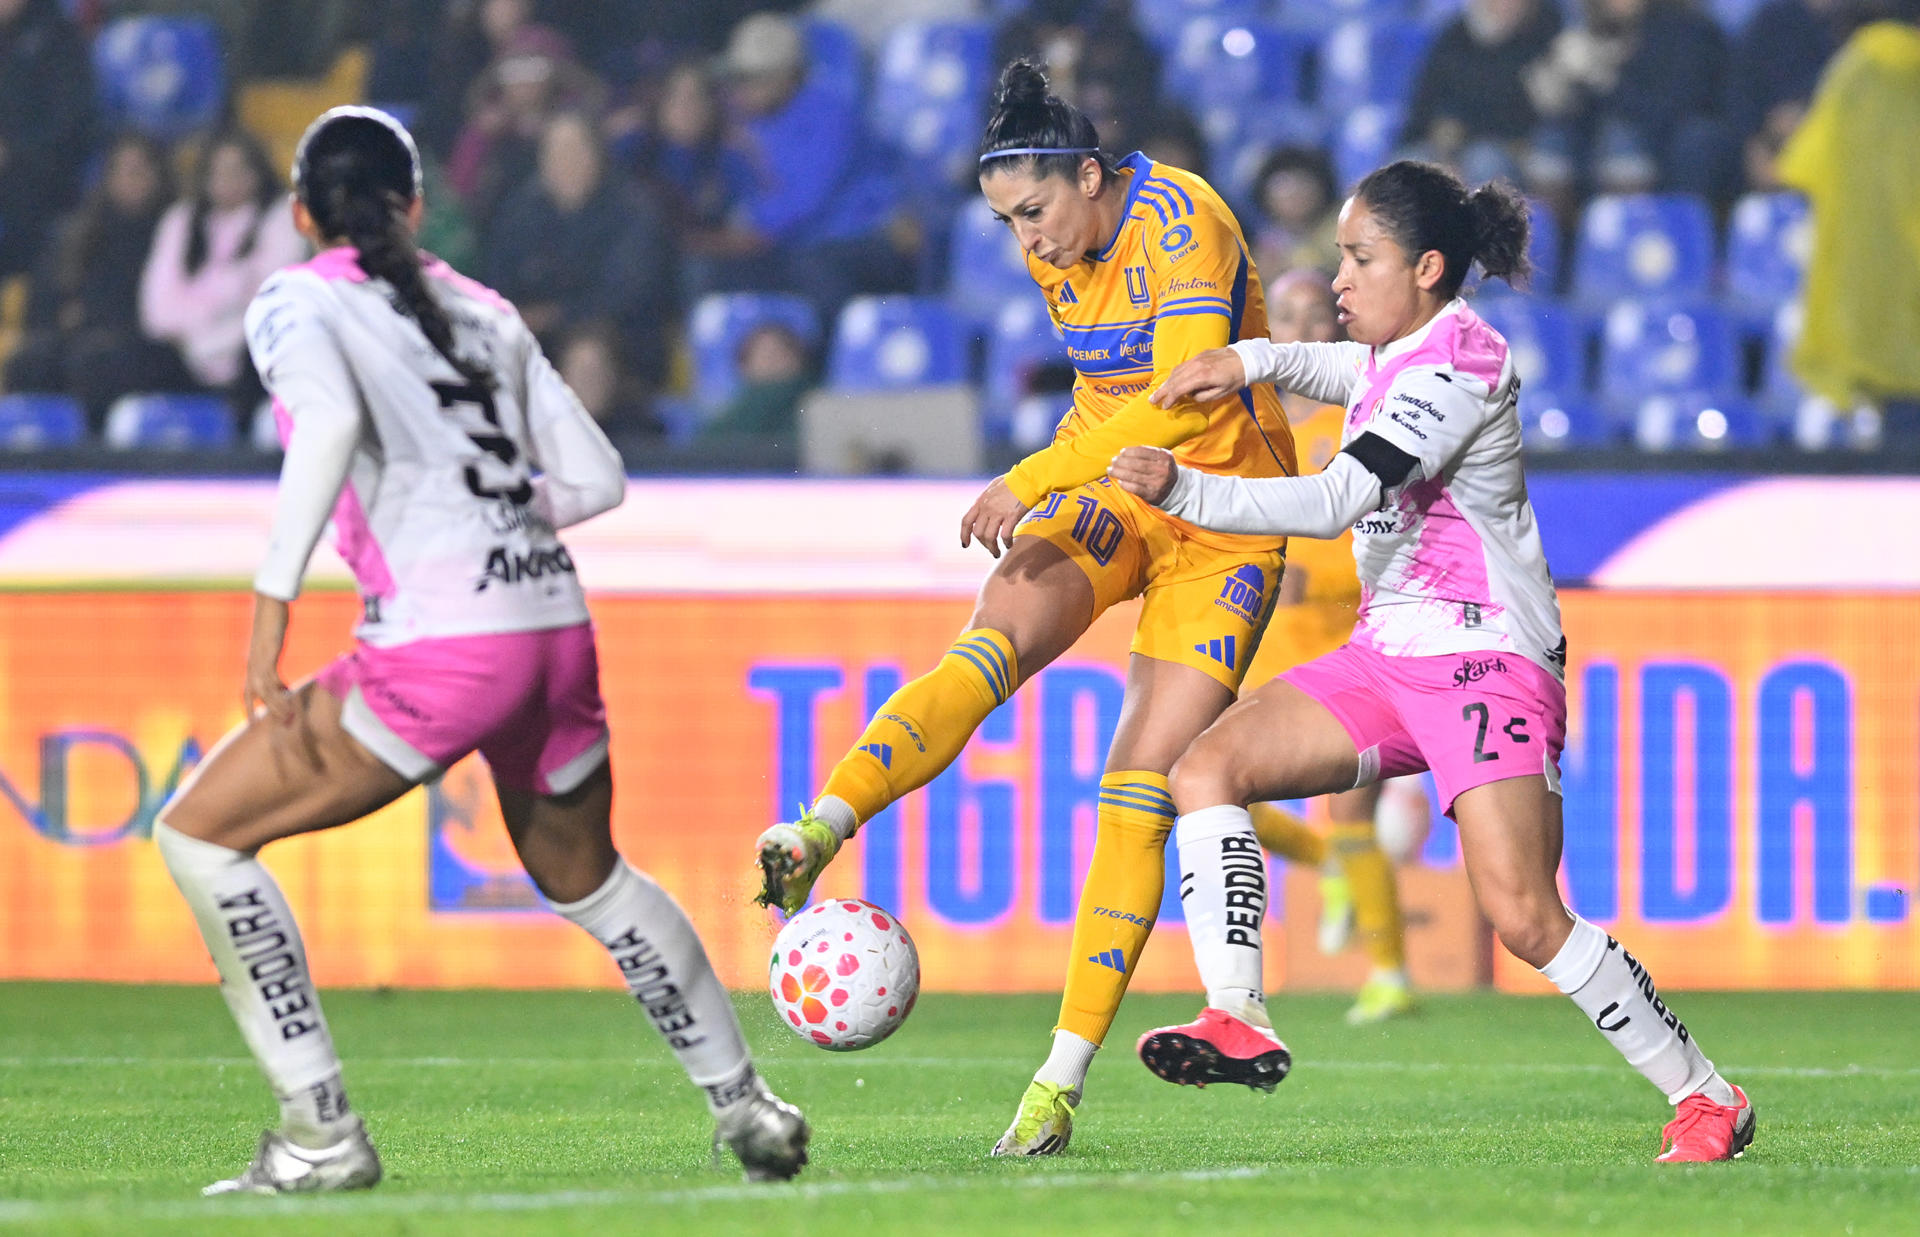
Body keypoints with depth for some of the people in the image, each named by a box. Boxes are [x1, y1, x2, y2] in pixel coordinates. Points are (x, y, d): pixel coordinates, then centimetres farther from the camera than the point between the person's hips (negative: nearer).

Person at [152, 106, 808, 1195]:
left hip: (438, 647, -6)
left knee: (200, 834, 3)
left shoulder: (299, 300, 3)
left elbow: (330, 422, -19)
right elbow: (597, 478, 16)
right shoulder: (484, 310, 19)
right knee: (584, 874, 32)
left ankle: (322, 1134, -3)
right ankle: (745, 1100, 39)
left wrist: (274, 594, -21)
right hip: (558, 626, 6)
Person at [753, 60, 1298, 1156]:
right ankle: (816, 835, -45)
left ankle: (1064, 1081, -10)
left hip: (1222, 519, -6)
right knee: (996, 643, -26)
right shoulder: (1059, 253, 2)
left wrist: (1039, 478, -38)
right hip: (1109, 494, 6)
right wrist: (1058, 481, 1)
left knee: (1142, 790, -12)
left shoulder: (1184, 224, -22)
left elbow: (1188, 396, -35)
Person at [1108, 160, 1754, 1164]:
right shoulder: (1400, 352, 12)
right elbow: (1352, 374, 39)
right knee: (1204, 769, -8)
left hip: (1487, 658, -10)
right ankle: (1238, 1022, -16)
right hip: (1388, 657, 10)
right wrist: (1253, 361, 18)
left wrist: (1185, 491, -33)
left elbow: (1337, 501, -27)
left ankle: (1705, 1098, -4)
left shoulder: (1457, 364, -17)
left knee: (1525, 918, -18)